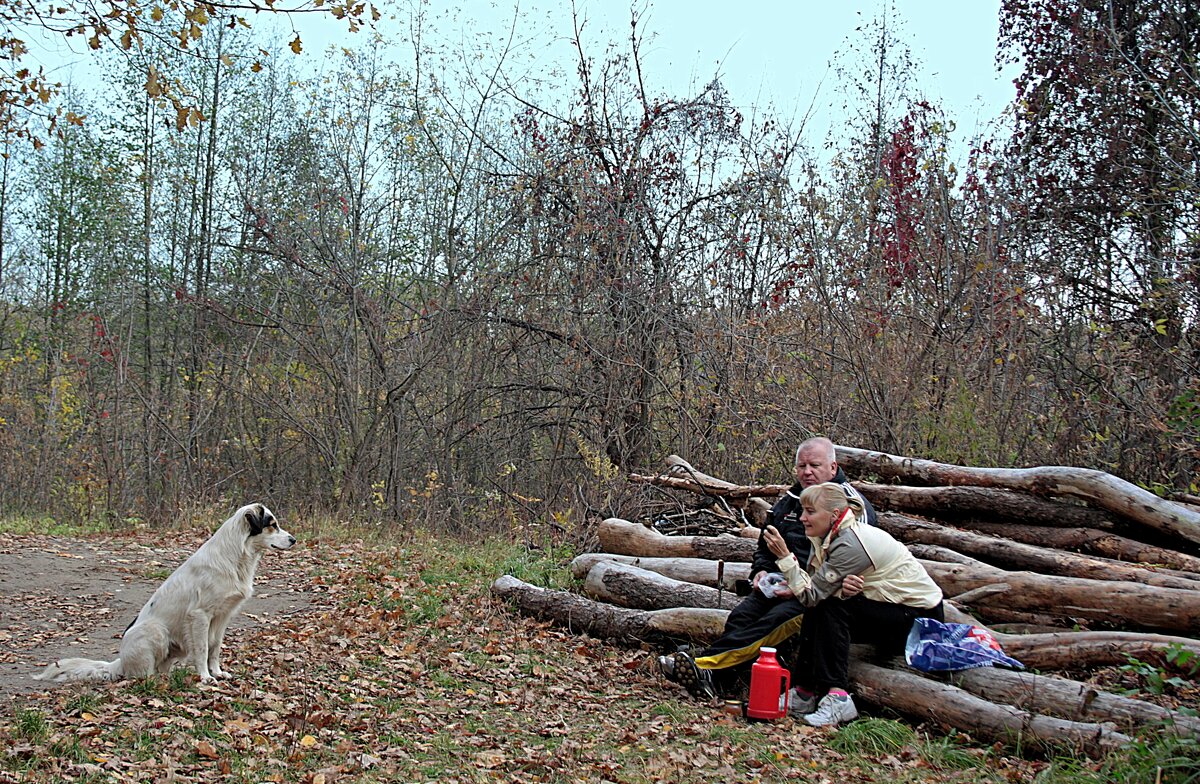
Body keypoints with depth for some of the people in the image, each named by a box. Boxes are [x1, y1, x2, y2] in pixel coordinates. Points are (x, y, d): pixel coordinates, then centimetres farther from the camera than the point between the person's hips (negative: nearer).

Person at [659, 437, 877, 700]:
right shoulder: (787, 502, 18)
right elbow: (764, 547, 30)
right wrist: (761, 571, 6)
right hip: (780, 585, 7)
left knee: (777, 620, -31)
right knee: (741, 616, -22)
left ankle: (704, 666, -42)